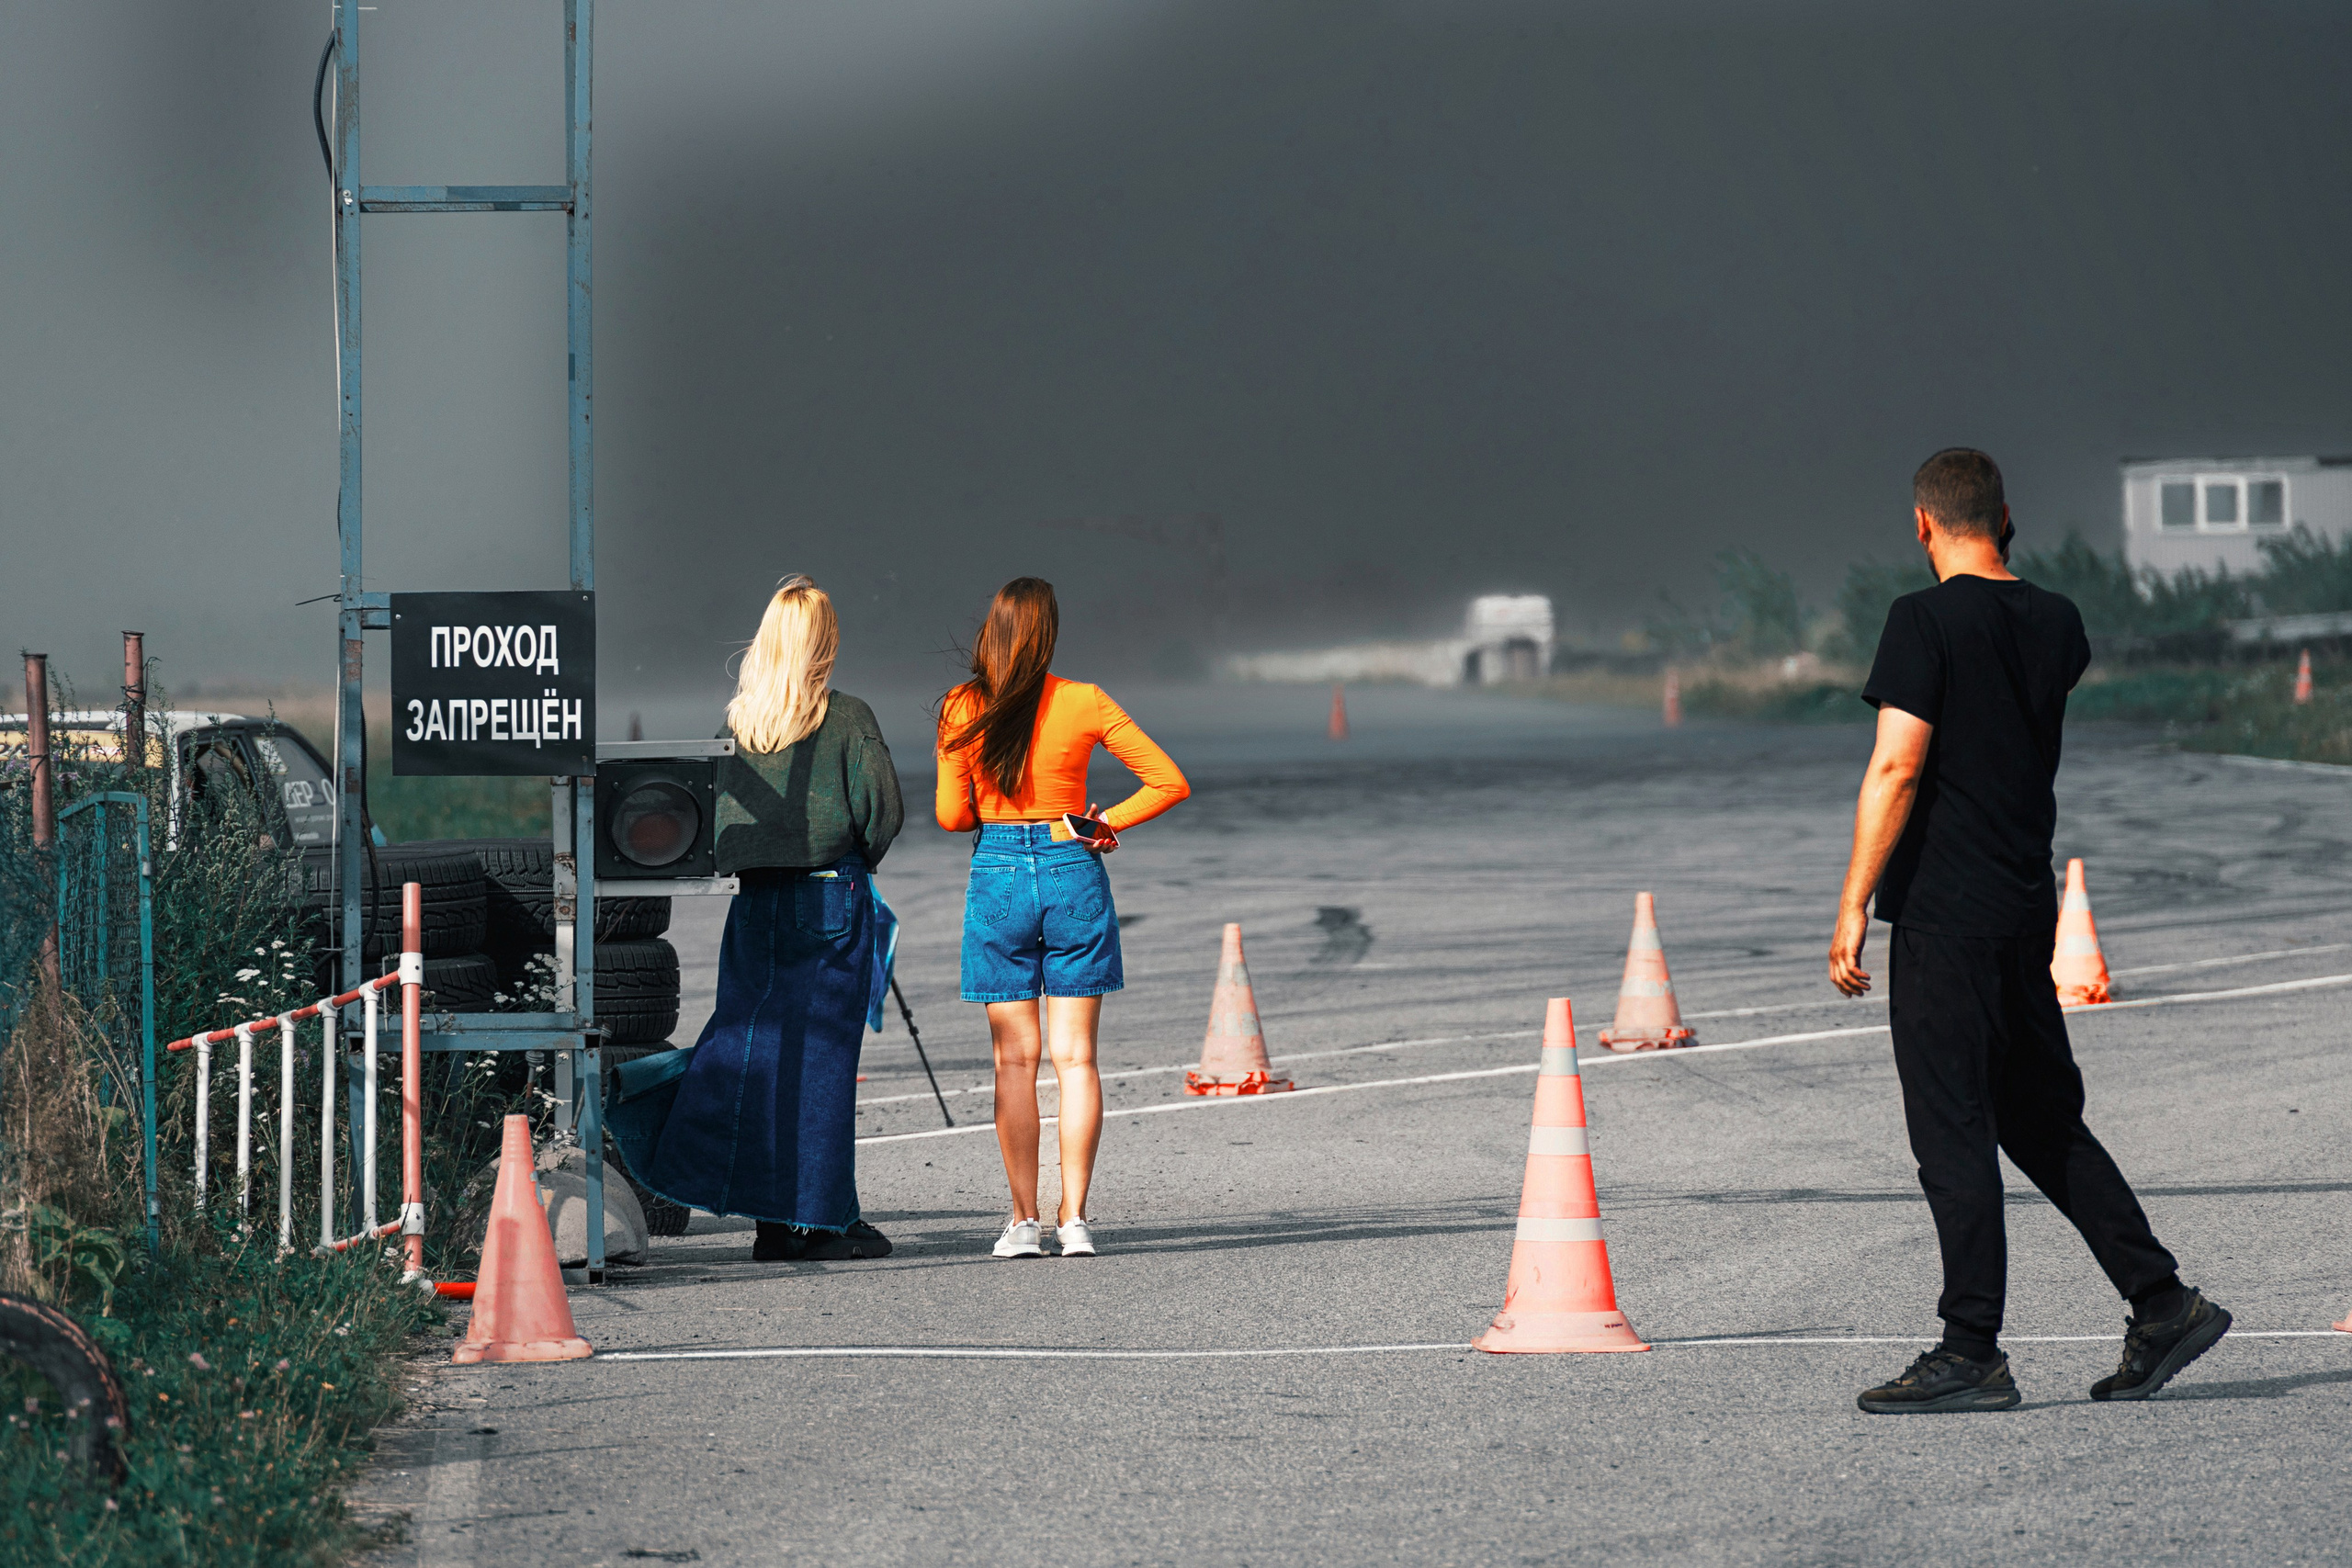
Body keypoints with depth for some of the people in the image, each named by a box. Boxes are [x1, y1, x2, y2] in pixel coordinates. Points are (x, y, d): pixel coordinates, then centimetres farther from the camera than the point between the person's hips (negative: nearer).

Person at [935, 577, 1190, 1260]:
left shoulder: (961, 709, -4)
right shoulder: (1083, 703, -5)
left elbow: (952, 815, 0)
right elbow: (1169, 782, -4)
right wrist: (1106, 822, 5)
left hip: (997, 872, 0)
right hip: (1072, 872, 0)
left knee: (1014, 1059, 4)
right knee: (1075, 1057, 3)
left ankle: (1025, 1219, 0)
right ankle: (1074, 1220, -2)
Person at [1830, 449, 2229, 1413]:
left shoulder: (1926, 622, -12)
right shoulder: (2056, 624, 9)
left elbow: (1896, 768, -18)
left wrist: (1853, 909, -16)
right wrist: (1999, 573, 37)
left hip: (1945, 917, -7)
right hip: (2029, 908, 7)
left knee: (1953, 1134, -4)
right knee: (2046, 1123, 16)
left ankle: (1972, 1357, -3)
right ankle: (2162, 1307, 13)